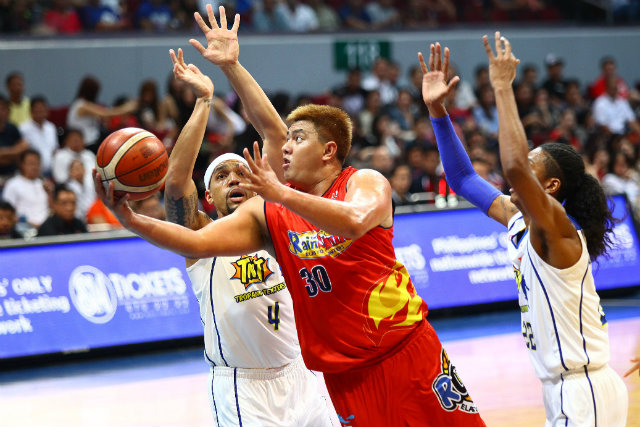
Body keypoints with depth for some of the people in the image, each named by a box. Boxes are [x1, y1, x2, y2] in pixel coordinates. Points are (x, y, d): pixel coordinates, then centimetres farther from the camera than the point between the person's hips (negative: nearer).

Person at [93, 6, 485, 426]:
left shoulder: (367, 184, -5)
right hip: (344, 371, 3)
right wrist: (131, 219, -19)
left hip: (406, 348, -3)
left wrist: (281, 193, -36)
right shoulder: (268, 212, 4)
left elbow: (354, 223, -29)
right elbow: (197, 242, -6)